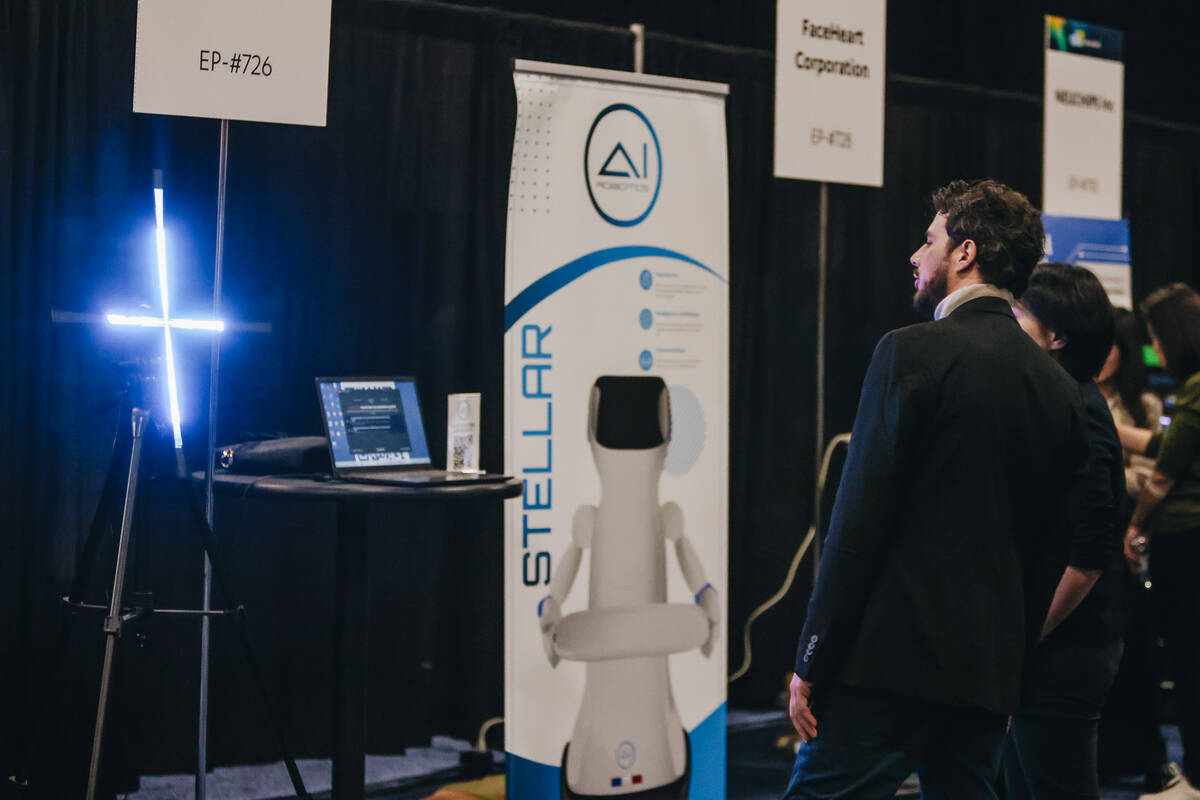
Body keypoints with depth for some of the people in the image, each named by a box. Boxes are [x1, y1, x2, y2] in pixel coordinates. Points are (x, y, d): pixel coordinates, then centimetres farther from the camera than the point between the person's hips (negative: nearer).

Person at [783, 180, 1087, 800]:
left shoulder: (913, 352, -8)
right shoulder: (1059, 386, 12)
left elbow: (859, 520, -13)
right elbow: (1051, 553, 15)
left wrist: (811, 664, -10)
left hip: (890, 658, -7)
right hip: (991, 671, 7)